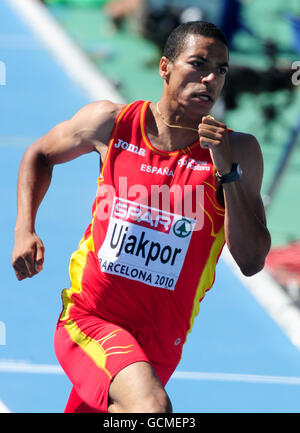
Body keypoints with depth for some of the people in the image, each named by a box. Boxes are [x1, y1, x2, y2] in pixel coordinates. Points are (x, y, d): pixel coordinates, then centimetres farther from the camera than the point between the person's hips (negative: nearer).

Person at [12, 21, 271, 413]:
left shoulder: (238, 152, -5)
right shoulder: (111, 123, -4)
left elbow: (251, 262, -12)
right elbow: (39, 155, 17)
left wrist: (228, 172, -21)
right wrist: (25, 230, 3)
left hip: (160, 343, 2)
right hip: (88, 318, -2)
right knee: (152, 408, -31)